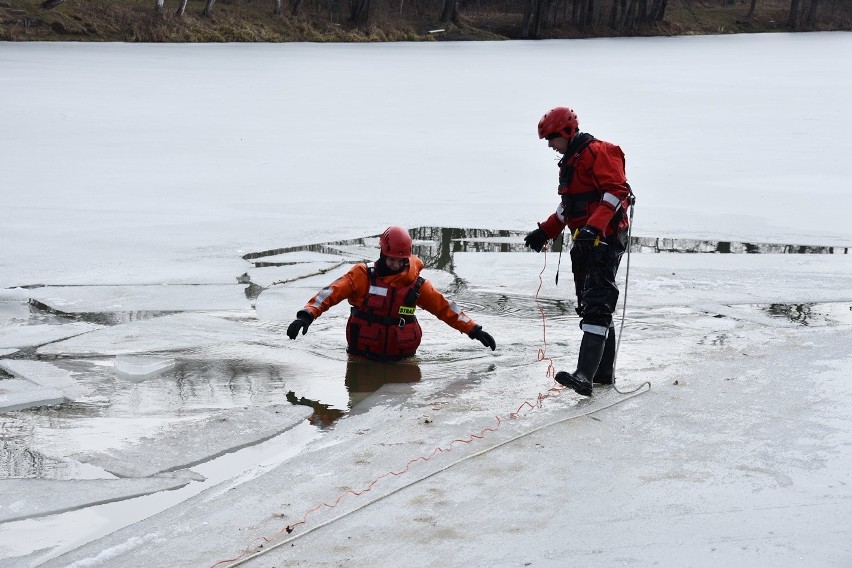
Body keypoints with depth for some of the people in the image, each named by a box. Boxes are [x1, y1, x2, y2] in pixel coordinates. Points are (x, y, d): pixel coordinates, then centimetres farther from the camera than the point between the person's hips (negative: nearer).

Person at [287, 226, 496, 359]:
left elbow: (444, 308, 3)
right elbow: (332, 292, -17)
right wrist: (306, 315, -32)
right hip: (363, 358, -1)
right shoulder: (363, 275, -8)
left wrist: (474, 330, -1)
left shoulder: (415, 284, -2)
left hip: (402, 359, 1)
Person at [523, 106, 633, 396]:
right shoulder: (569, 162, 22)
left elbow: (616, 193, -20)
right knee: (591, 306, 10)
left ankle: (584, 375, -27)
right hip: (584, 242, 10)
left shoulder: (599, 152, -9)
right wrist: (544, 232, 19)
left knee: (596, 306, -17)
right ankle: (603, 372, 16)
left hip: (605, 238, -10)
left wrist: (593, 227, -30)